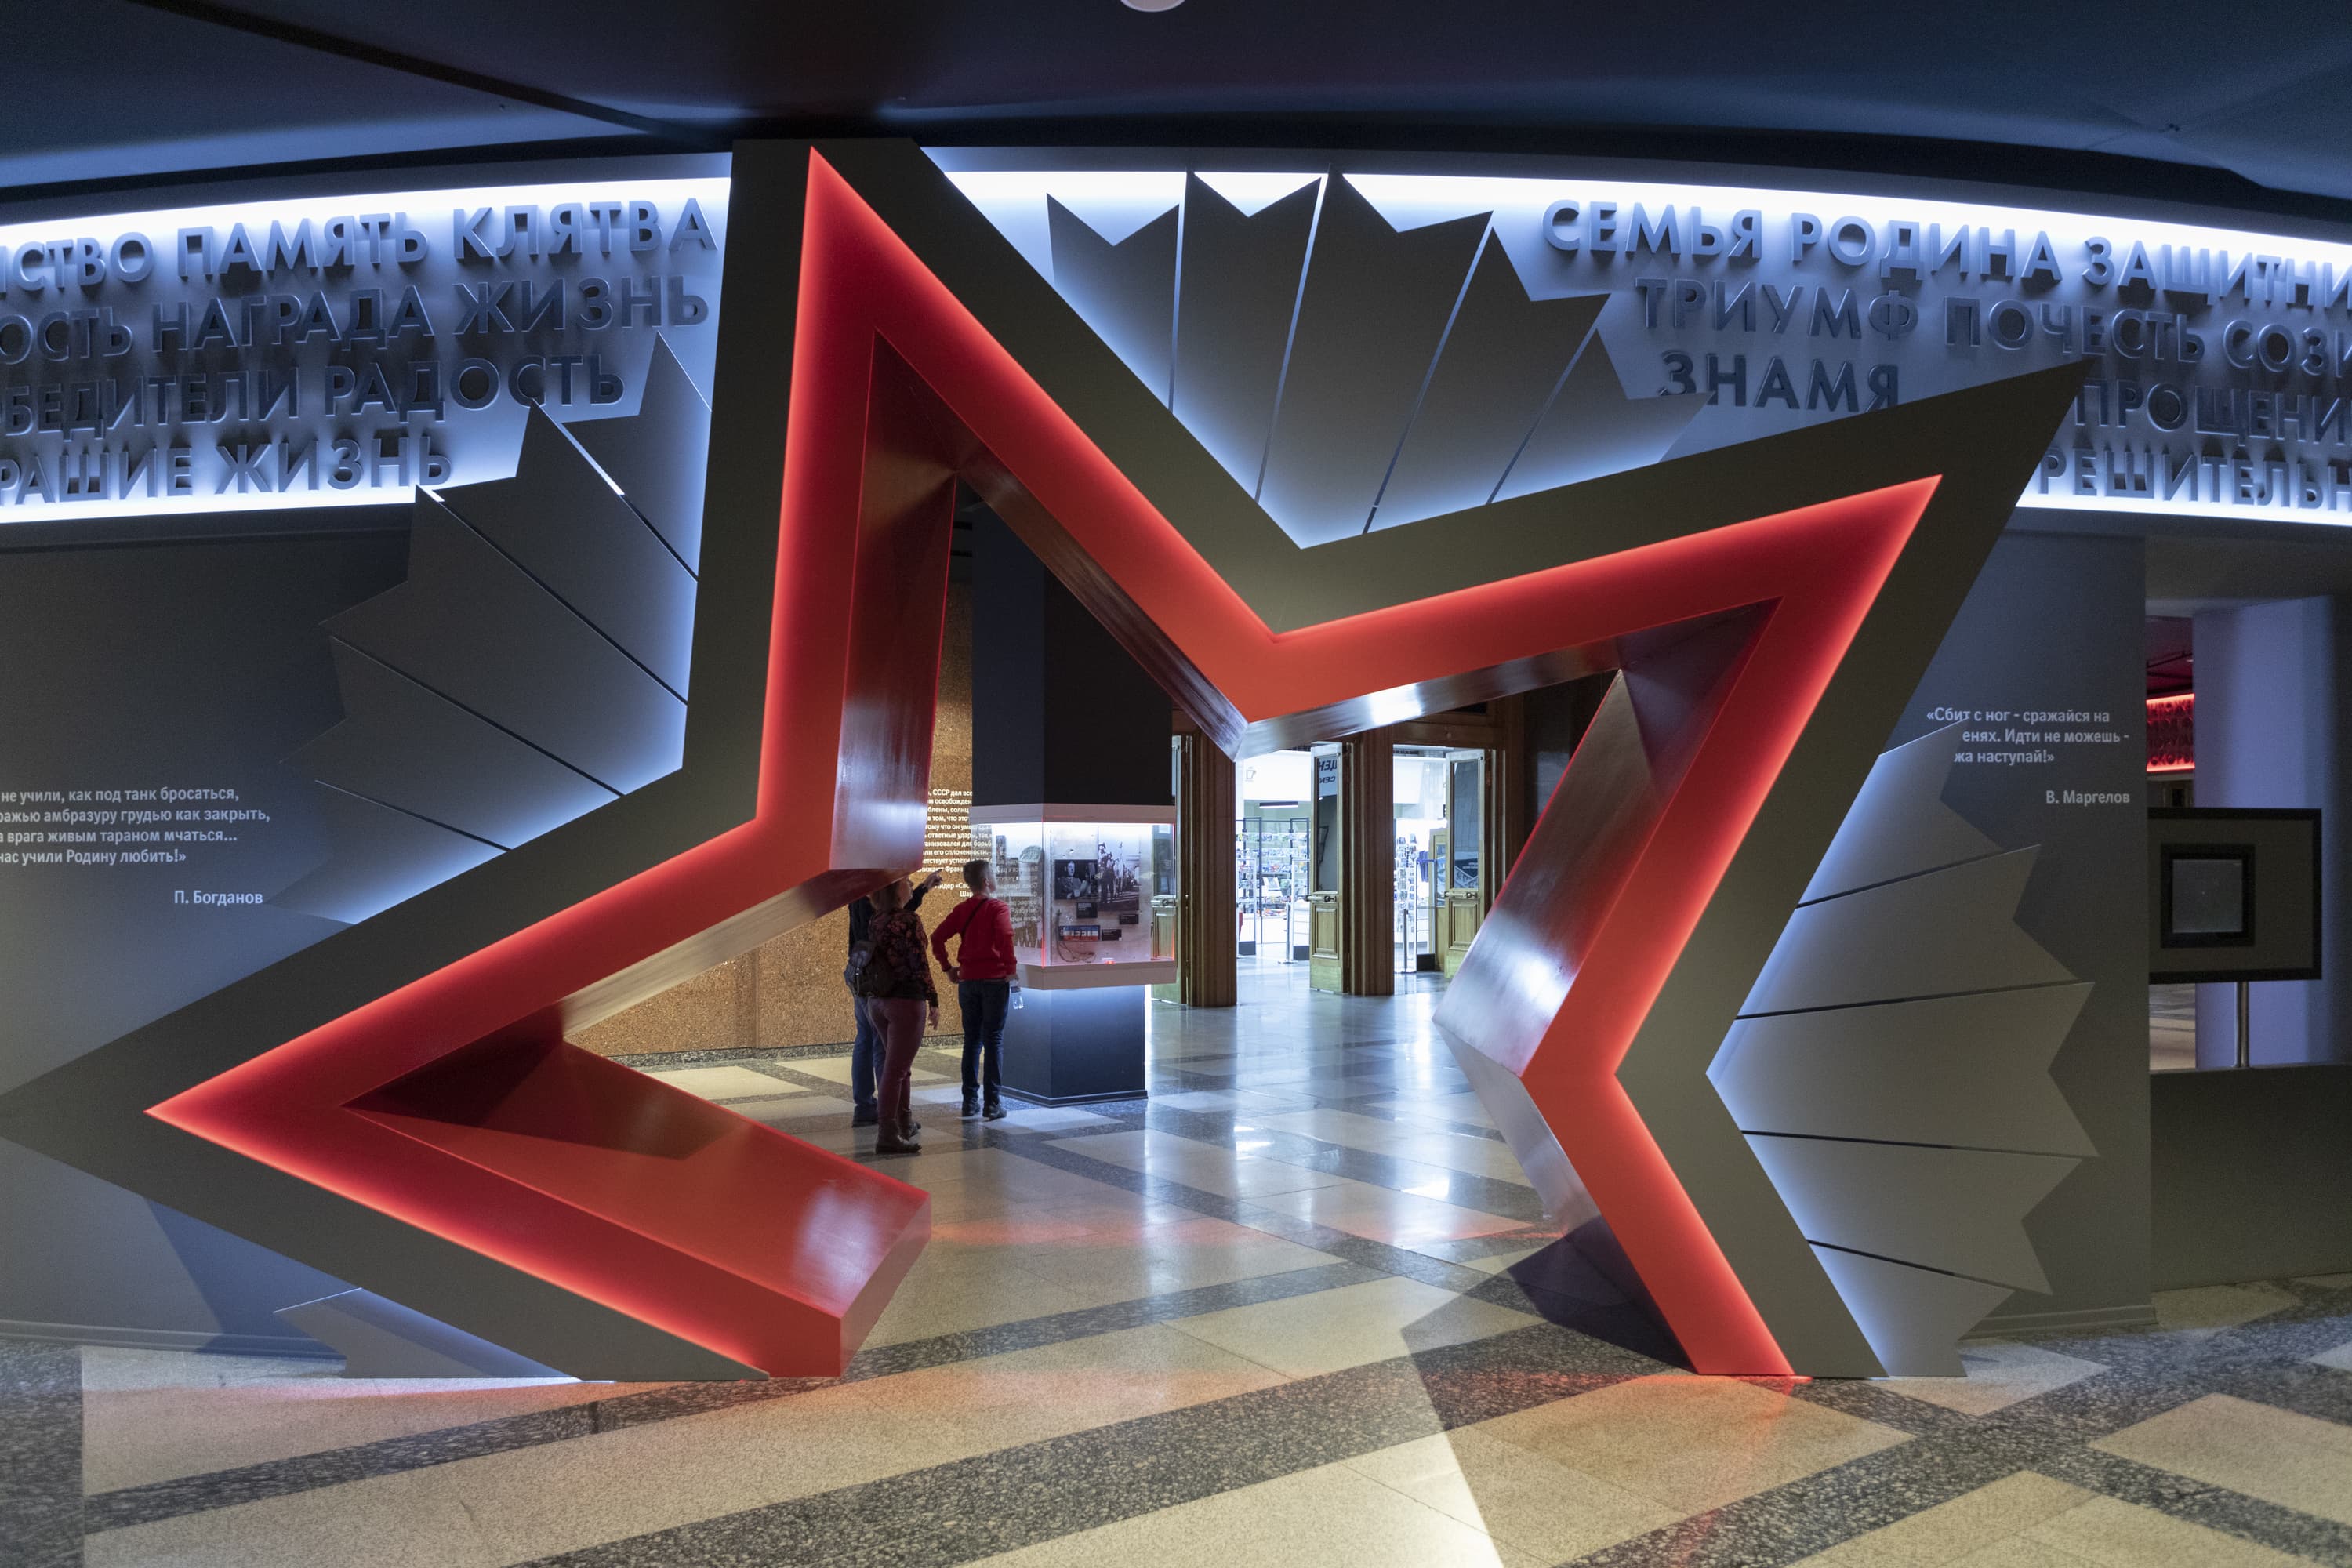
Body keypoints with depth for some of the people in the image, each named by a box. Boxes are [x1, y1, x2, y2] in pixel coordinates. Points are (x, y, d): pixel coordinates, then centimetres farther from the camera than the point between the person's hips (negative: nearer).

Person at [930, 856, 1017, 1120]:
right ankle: (994, 1104, 1)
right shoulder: (998, 908, -7)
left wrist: (947, 967, 11)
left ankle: (970, 1102, 12)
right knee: (993, 1041, 0)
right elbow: (1005, 938, -23)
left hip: (968, 980, 4)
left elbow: (937, 938, 4)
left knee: (972, 1040, 11)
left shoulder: (961, 910, 8)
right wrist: (1009, 970, -14)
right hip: (995, 980, -4)